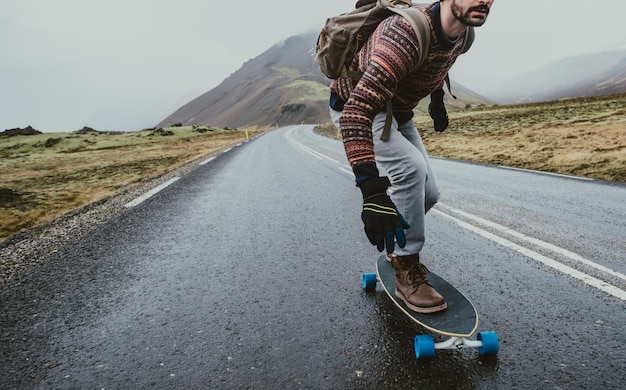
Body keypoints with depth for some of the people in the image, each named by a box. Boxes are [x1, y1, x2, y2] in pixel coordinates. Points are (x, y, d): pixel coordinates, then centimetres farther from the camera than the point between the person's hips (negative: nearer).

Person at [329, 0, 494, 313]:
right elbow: (357, 110, -47)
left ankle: (396, 247, 31)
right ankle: (407, 270, -12)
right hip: (354, 108, -7)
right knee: (410, 167, -29)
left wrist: (437, 103, 26)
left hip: (397, 110, 7)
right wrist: (371, 191, -54)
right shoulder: (407, 32, -37)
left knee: (428, 193, 1)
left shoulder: (460, 32, -10)